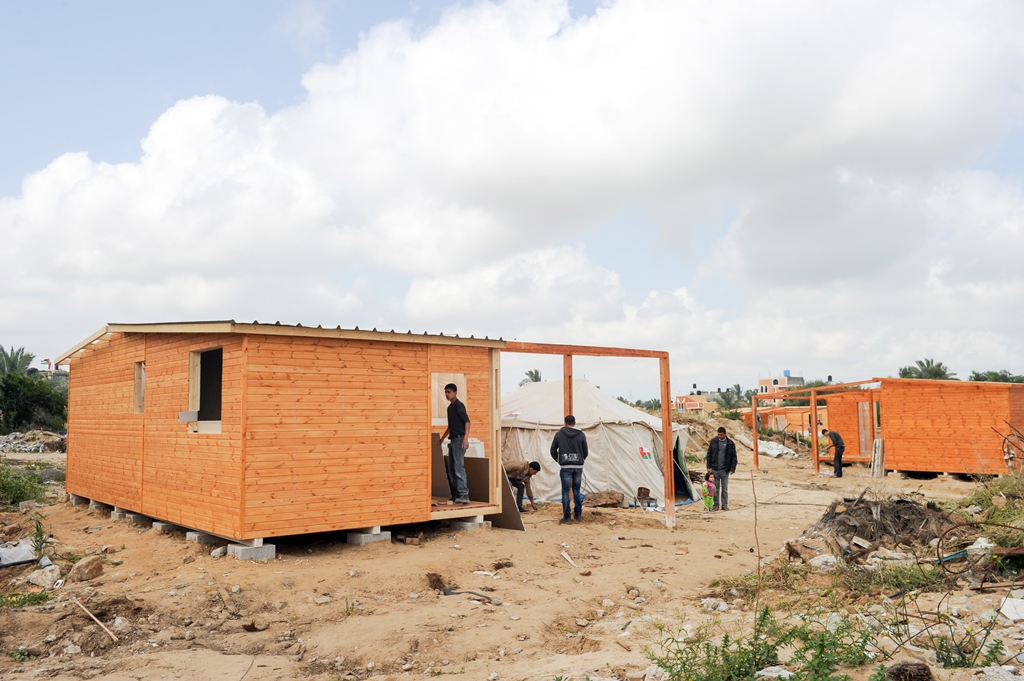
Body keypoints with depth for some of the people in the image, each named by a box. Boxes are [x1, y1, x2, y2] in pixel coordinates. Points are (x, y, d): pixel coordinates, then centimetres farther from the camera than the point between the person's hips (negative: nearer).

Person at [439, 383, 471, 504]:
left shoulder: (459, 405, -9)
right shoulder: (450, 407, 18)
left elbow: (467, 421, -17)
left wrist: (466, 438, -26)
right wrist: (442, 438, 32)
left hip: (459, 439, -10)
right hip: (453, 440, 10)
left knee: (459, 467, -15)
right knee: (451, 469, 10)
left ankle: (464, 495, -18)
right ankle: (456, 494, 15)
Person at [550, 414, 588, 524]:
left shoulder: (559, 434, 2)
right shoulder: (581, 434, 3)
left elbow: (553, 450, 5)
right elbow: (586, 452, 8)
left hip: (565, 467, -2)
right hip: (578, 466, 2)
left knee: (565, 492, 2)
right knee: (577, 491, 12)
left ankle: (567, 517, 2)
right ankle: (579, 515, 16)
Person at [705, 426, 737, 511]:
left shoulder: (730, 444, 0)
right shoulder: (713, 442, 1)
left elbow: (734, 457, 3)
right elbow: (709, 455, 5)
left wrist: (732, 468, -3)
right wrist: (708, 466, -1)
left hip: (725, 470, -1)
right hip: (714, 469, 1)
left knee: (725, 488, 7)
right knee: (715, 488, 5)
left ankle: (725, 505, 15)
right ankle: (716, 505, 12)